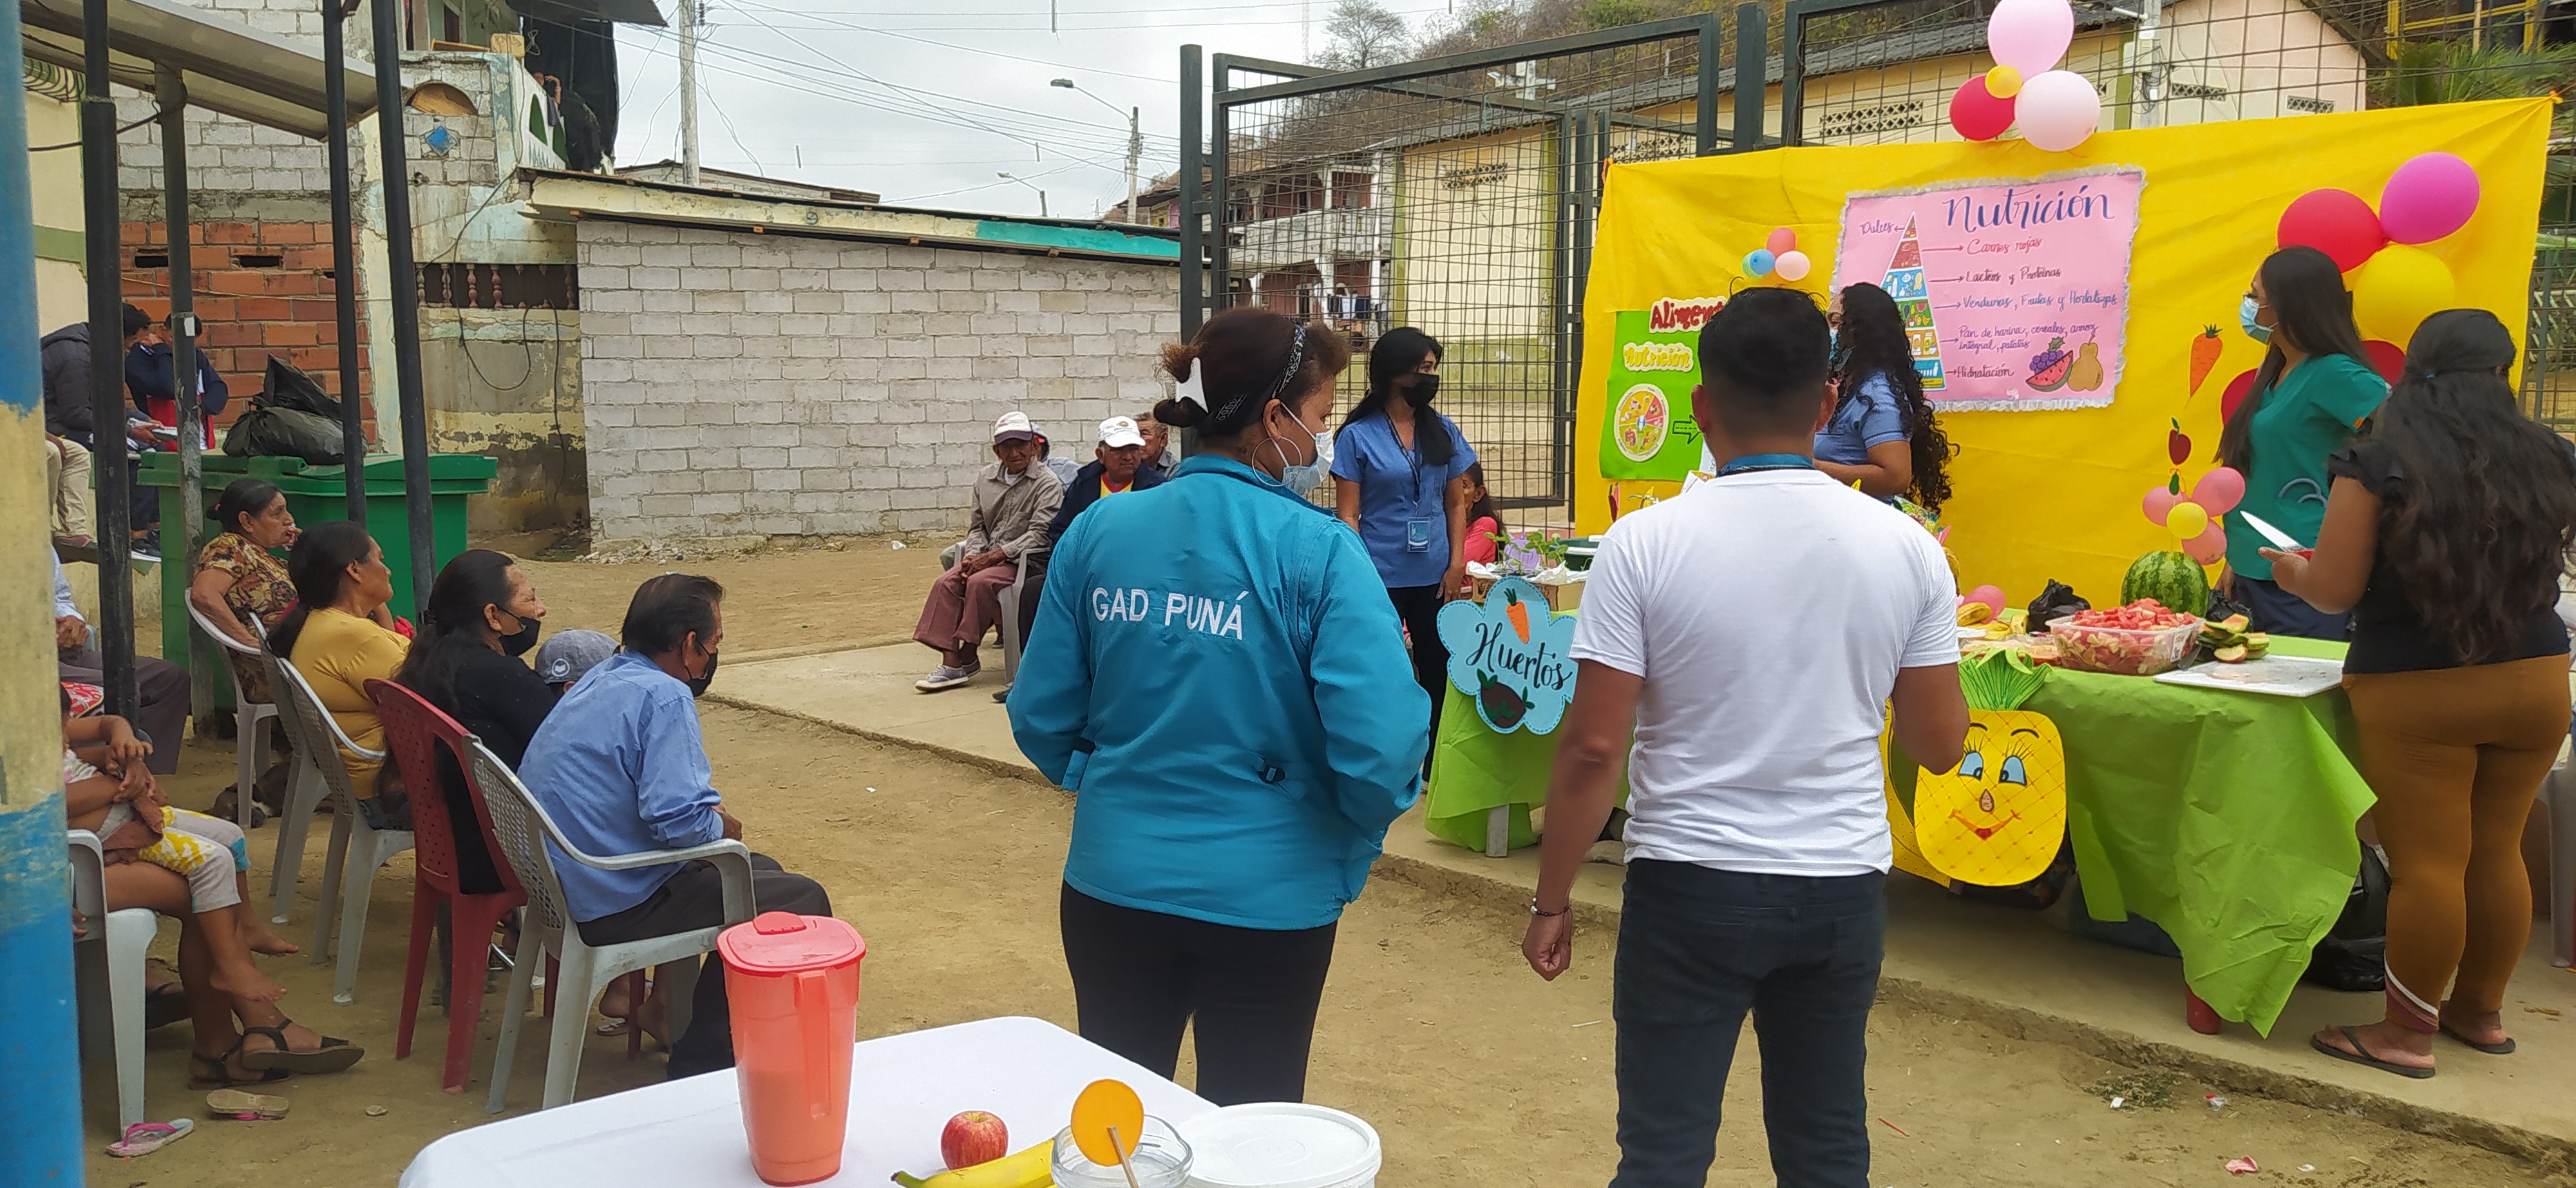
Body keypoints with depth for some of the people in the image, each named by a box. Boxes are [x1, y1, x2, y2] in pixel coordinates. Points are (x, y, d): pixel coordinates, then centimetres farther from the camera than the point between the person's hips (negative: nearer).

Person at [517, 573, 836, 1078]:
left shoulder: (603, 678, 9)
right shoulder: (662, 697, -21)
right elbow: (678, 821, -29)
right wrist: (722, 825, -8)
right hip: (616, 906, -10)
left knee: (759, 871, 21)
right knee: (802, 901, -3)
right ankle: (701, 1067, 5)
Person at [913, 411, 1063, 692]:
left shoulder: (1047, 484, -8)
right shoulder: (985, 478, 11)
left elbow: (1039, 535, -16)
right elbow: (978, 526, 16)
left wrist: (994, 556, -20)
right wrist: (973, 555, -6)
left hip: (1026, 560, -6)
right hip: (988, 558, 6)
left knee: (980, 582, -30)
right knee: (947, 582, -18)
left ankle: (967, 656, -16)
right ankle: (951, 663, -22)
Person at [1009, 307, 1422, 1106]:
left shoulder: (1099, 532, -4)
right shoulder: (1318, 552, -16)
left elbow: (1040, 719, 1)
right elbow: (1380, 749, -22)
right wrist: (1360, 829, 1)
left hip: (1112, 883, 4)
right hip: (1266, 898, -3)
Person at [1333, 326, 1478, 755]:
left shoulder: (1443, 432, 8)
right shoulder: (1357, 436, -4)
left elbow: (1456, 503, 12)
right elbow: (1348, 515, -5)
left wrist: (1457, 564, 2)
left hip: (1435, 576, 4)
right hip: (1381, 576, -4)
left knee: (1439, 672, 9)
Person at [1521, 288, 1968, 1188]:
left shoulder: (1645, 544, -13)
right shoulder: (1906, 546, -4)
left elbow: (1592, 748, -12)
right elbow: (1940, 745, 3)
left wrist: (1550, 900, -1)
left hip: (1691, 886, -3)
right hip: (1842, 886, 3)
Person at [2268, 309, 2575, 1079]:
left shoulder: (2377, 464, -11)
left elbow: (2337, 591, -10)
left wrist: (2295, 573, 10)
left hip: (2414, 692, -5)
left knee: (2426, 862, 1)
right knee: (2497, 853, 16)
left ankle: (2409, 1033, 11)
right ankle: (2481, 1011, 30)